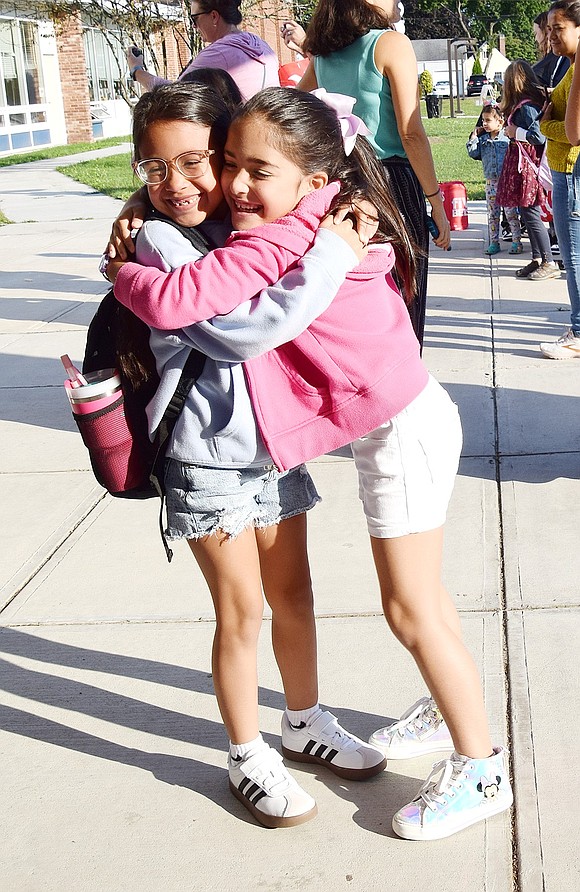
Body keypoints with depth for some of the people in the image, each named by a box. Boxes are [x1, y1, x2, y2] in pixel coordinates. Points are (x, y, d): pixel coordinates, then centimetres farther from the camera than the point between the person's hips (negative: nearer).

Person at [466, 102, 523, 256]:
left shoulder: (507, 137, -7)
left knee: (511, 213, -2)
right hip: (491, 181, 5)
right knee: (492, 214, 9)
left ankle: (516, 241, 6)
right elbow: (473, 153, 1)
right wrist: (473, 137, -2)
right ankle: (494, 243, 17)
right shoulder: (483, 139, 7)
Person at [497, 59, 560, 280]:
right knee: (526, 214, 14)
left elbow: (539, 136, -25)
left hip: (527, 166, -10)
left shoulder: (526, 107, -18)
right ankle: (537, 259, 20)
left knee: (531, 214, -6)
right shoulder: (523, 104, 11)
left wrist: (515, 132, -15)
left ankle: (549, 264, -2)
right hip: (521, 164, 10)